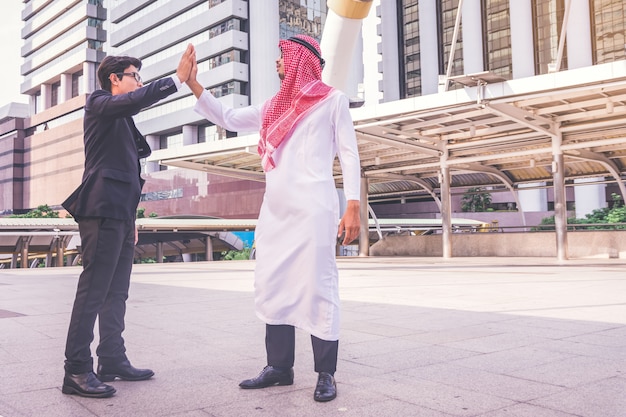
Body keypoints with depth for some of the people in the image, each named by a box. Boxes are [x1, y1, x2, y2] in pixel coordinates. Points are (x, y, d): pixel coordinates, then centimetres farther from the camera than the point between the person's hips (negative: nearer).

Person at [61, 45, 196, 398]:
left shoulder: (123, 118, 25)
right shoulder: (100, 104, 0)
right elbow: (134, 101, -23)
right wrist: (178, 79, -23)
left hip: (120, 213, 10)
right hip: (102, 210, -10)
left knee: (117, 293, 10)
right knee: (93, 291, -11)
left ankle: (112, 360, 16)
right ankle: (77, 372, -7)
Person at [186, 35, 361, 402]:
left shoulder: (333, 99, 7)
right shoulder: (272, 108, 22)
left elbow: (349, 154, 1)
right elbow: (228, 118, 26)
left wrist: (353, 205, -9)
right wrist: (194, 84, 19)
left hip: (314, 206, -6)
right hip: (275, 209, 6)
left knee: (317, 286, -6)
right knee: (272, 287, 6)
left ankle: (326, 373, 3)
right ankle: (280, 366, 16)